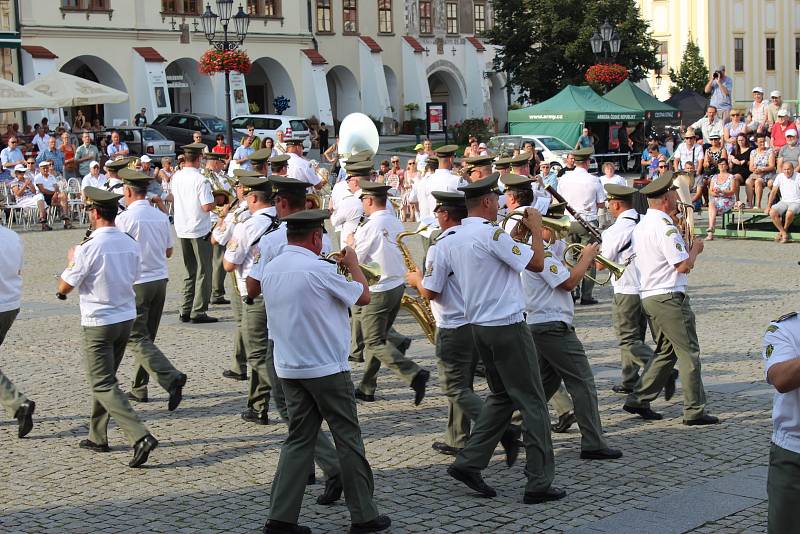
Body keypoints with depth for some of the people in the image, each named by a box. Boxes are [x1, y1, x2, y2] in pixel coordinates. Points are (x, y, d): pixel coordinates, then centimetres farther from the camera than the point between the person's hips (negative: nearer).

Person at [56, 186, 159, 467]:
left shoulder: (89, 247, -18)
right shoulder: (131, 244, 1)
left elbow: (64, 287, -11)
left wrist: (71, 261, 9)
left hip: (98, 323, -7)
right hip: (127, 318, 7)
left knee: (104, 384, -4)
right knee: (104, 378, 21)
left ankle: (140, 436, -17)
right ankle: (97, 436, 30)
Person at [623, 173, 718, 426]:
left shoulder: (641, 225, 14)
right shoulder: (665, 227, -17)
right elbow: (684, 265, -19)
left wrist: (686, 246, 15)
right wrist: (695, 248, -1)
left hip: (648, 297, 9)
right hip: (669, 298, -9)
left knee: (666, 351, 17)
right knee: (689, 352, -1)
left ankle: (638, 399, 13)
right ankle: (694, 411, 2)